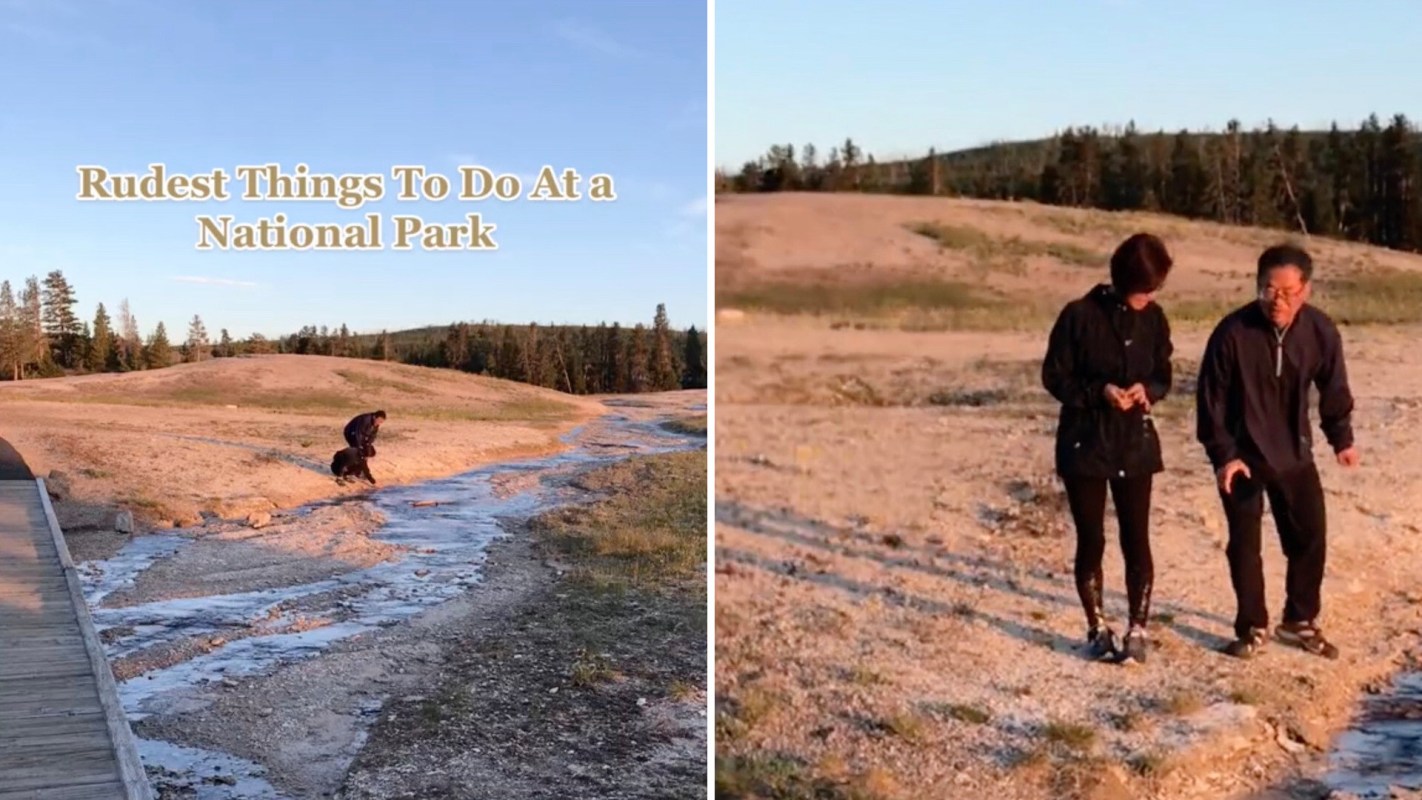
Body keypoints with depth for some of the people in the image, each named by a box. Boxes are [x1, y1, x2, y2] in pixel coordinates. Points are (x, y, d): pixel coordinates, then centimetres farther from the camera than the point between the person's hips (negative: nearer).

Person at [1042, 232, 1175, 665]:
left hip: (1136, 443, 3)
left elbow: (1163, 376, 10)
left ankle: (1137, 630, 15)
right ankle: (1098, 628, 21)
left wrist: (1148, 390, -13)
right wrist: (1098, 392, -22)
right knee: (1091, 540, 6)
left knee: (1136, 539, 3)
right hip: (1085, 443, -3)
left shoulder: (1154, 318, 1)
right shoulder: (1080, 315, -11)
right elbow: (1054, 376, -7)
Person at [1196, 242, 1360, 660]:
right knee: (1244, 545, 4)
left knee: (1311, 538, 10)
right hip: (1242, 459, -3)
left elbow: (1333, 390, 7)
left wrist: (1342, 439, 9)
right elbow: (1211, 399, -13)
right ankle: (1252, 627, 21)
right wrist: (1223, 454, -14)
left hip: (1295, 456, 3)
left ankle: (1299, 621, 30)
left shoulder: (1321, 331, -10)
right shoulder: (1232, 332, -20)